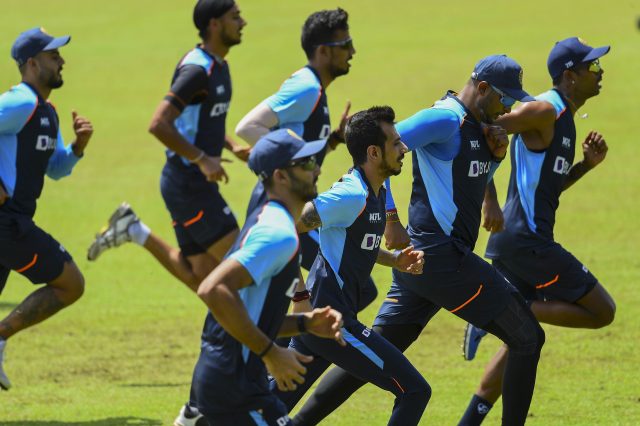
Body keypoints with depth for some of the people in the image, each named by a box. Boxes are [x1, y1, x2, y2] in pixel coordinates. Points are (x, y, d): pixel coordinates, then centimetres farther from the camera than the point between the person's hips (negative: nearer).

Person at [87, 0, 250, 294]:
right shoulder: (197, 70, -17)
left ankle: (135, 232, 13)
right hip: (187, 182, -9)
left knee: (201, 278, 7)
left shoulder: (218, 66, 13)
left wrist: (232, 147, 11)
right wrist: (202, 159, -24)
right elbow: (159, 124, -25)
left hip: (198, 182, 9)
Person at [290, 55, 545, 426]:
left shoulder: (478, 124, 16)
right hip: (441, 256, -10)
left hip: (419, 257, 10)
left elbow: (477, 178, 28)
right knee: (527, 339, -3)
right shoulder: (446, 119, -12)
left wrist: (497, 152, 5)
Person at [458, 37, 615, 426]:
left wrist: (587, 164, 11)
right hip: (526, 241, -10)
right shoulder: (545, 111, -13)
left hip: (516, 241, 10)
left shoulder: (563, 117, 17)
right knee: (602, 312, -5)